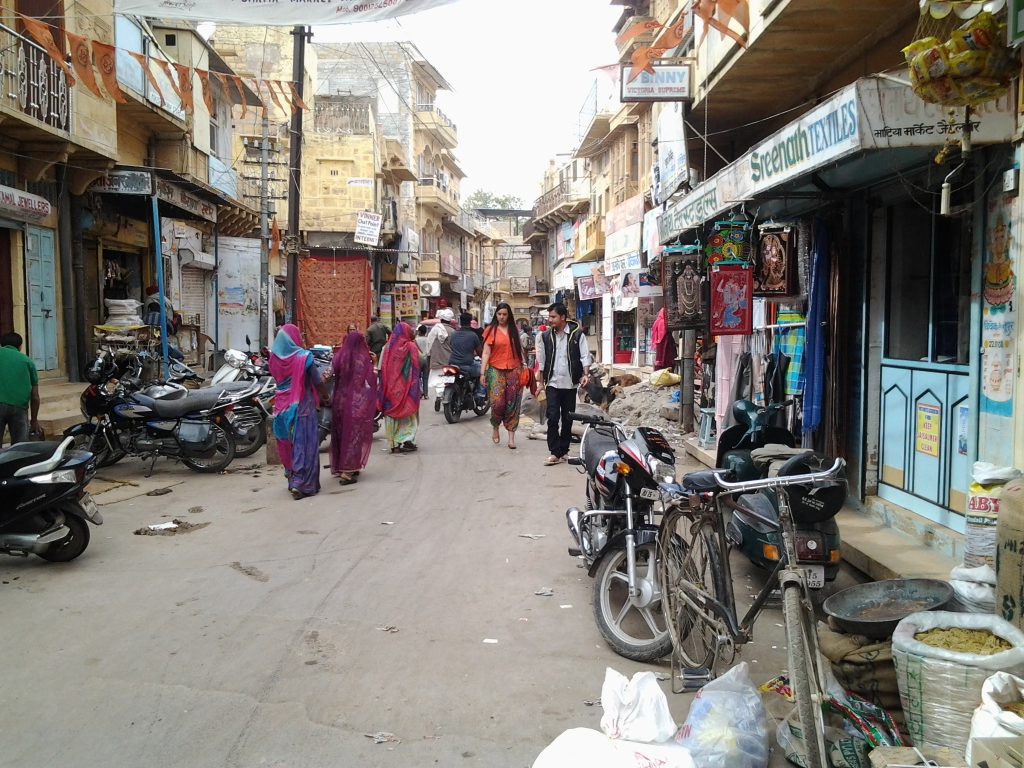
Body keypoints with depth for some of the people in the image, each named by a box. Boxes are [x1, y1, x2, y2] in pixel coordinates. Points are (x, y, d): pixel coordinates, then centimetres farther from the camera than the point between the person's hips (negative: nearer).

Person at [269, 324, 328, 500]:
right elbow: (317, 382, -7)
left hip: (281, 407, 5)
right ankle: (301, 485, -2)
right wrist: (325, 397, 10)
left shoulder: (274, 357, -3)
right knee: (304, 445, 1)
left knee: (287, 445, 17)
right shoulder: (304, 357, -15)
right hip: (302, 406, -5)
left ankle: (291, 478, 29)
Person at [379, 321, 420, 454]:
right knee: (408, 412, 6)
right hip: (407, 387, -3)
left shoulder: (388, 347, 1)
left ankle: (394, 443, 10)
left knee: (392, 413, 9)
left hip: (391, 387, 3)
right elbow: (422, 361, -14)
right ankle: (408, 441, -3)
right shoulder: (411, 346, -9)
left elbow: (382, 368, 3)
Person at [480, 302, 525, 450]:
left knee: (512, 404, 0)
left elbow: (519, 349, 19)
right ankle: (495, 428, 17)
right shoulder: (491, 330, 2)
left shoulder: (514, 330, 11)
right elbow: (486, 353, -2)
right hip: (496, 370, -3)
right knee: (498, 402, -11)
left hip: (514, 370, 3)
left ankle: (511, 436, 5)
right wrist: (482, 373, -7)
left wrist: (524, 364, 10)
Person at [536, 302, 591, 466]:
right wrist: (540, 381, 9)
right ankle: (554, 452, -5)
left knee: (567, 419, 7)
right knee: (552, 417, -9)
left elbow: (584, 355, -4)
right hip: (552, 383, 1)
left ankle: (563, 451, 19)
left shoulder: (577, 334, -3)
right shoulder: (546, 336, 4)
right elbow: (541, 360, 9)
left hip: (570, 383, 0)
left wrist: (585, 374, -18)